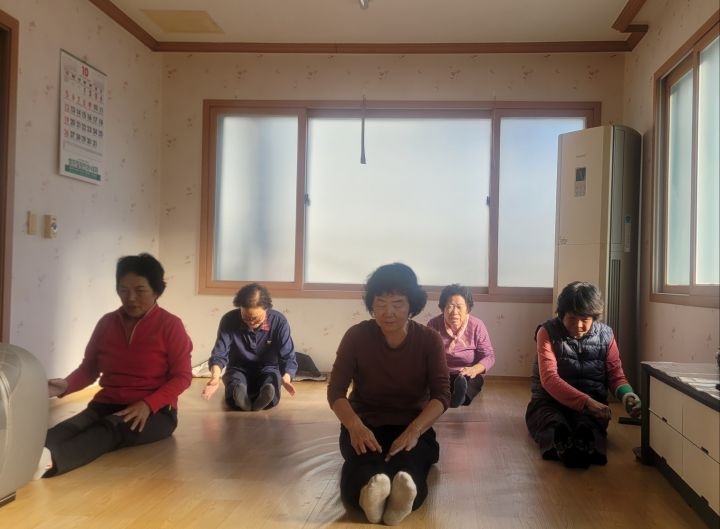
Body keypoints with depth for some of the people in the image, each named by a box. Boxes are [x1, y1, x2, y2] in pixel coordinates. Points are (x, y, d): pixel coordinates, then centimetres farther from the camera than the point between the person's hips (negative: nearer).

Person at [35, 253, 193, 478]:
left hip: (155, 412, -3)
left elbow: (182, 376, -7)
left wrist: (147, 405, -22)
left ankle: (49, 461, -66)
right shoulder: (107, 322, 9)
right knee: (71, 427, -31)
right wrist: (66, 385, -12)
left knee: (110, 429, -37)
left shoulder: (170, 325, -3)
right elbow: (88, 368, 12)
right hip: (107, 406, 4)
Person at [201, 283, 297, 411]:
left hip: (268, 369, 0)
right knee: (235, 381, -36)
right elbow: (219, 355, -17)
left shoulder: (279, 321, -16)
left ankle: (264, 397, -63)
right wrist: (215, 377, -39)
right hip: (239, 369, 0)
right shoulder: (229, 320, -15)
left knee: (273, 377, -36)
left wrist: (286, 378, -39)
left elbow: (288, 358, -16)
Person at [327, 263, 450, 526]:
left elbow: (441, 394, -11)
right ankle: (371, 490, -71)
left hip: (411, 426, 0)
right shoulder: (356, 336, -4)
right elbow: (336, 390, -9)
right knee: (363, 460, -39)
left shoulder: (429, 340, -3)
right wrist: (355, 427, -31)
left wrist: (414, 430, -31)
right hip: (365, 424, 0)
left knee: (408, 462, -38)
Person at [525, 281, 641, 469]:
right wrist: (586, 402, -31)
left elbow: (616, 374, 6)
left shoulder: (605, 335, 5)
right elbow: (549, 378, -17)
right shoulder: (547, 332, -5)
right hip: (551, 400, -1)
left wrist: (626, 394, -19)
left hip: (592, 402, 1)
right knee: (554, 424, -39)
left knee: (589, 425, -37)